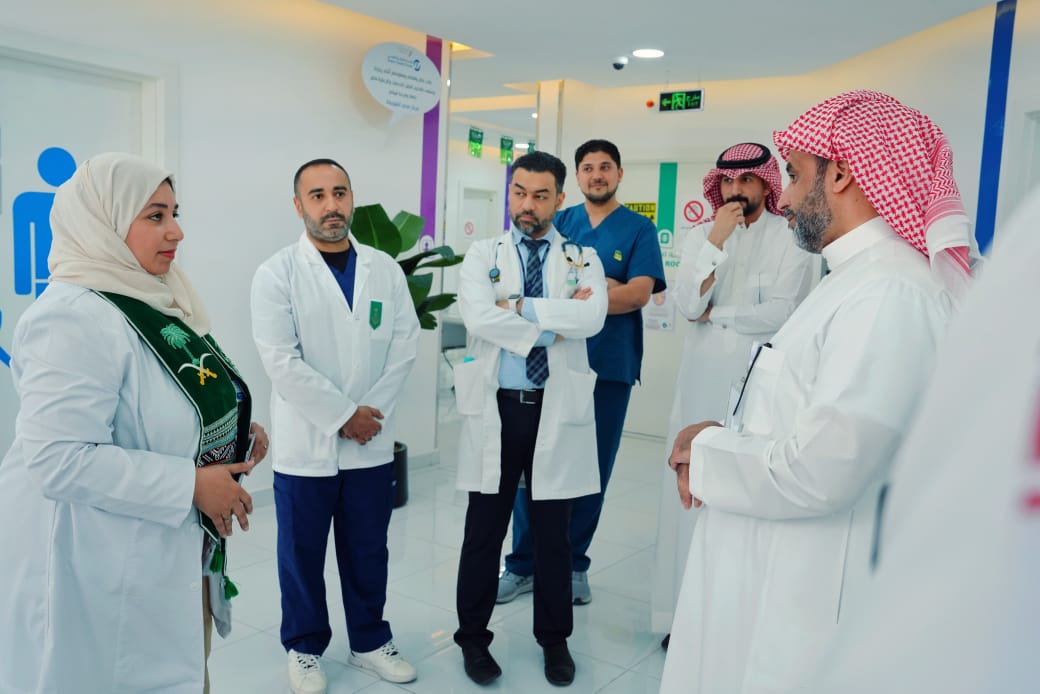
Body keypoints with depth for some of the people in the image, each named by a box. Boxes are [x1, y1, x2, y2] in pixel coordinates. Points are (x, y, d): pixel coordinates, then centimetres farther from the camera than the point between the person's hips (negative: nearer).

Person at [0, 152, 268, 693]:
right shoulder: (76, 318, -22)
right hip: (104, 573, -9)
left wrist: (235, 428, 2)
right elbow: (58, 461, -29)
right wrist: (192, 484, -25)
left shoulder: (153, 302, 7)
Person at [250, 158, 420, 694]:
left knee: (368, 550, 15)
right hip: (305, 443, -3)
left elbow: (404, 345, 1)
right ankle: (304, 649, 31)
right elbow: (282, 362, -14)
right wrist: (343, 415, -14)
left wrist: (371, 412, -8)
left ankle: (370, 641, 34)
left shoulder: (385, 269, 4)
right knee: (302, 554, 11)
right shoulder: (277, 274, -7)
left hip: (371, 443, 3)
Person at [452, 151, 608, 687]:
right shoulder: (482, 255, 3)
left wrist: (523, 307, -17)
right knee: (484, 530, 11)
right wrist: (555, 322, -15)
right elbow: (477, 317, -16)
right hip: (496, 408, 0)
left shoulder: (583, 259, 4)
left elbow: (592, 318, -16)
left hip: (557, 409, 1)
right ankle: (473, 637, 29)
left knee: (553, 532, 12)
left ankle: (554, 639, 31)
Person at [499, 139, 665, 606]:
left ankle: (572, 564, 24)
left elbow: (639, 292, -11)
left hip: (608, 365, -1)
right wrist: (600, 286, -13)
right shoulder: (559, 223, 9)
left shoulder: (639, 229, 3)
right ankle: (524, 563, 17)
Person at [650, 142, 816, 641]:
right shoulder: (701, 236, 9)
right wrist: (716, 240, -10)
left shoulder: (792, 238, -2)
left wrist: (714, 314, -3)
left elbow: (780, 313, -13)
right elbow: (686, 304, -4)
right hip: (703, 380, 3)